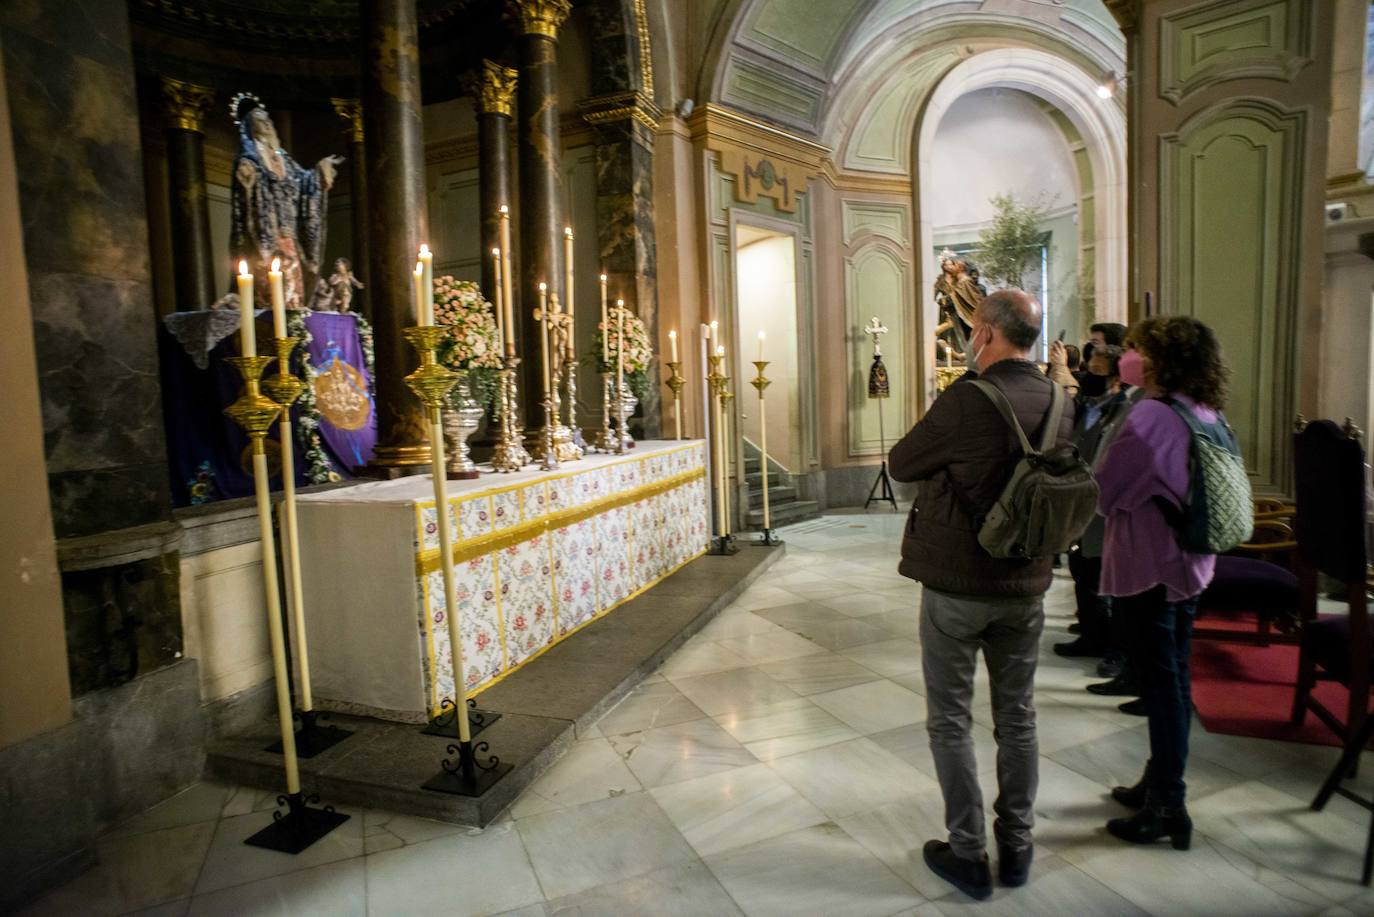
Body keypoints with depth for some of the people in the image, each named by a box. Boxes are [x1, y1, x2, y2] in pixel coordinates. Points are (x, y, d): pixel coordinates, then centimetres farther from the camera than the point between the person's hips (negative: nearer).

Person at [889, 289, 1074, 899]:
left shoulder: (966, 400, -19)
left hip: (956, 585, -5)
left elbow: (899, 465, -8)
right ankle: (1016, 847, 31)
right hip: (1026, 585, 6)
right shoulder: (1059, 403, -1)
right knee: (1017, 718, 17)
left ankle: (968, 854, 19)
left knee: (950, 721, 9)